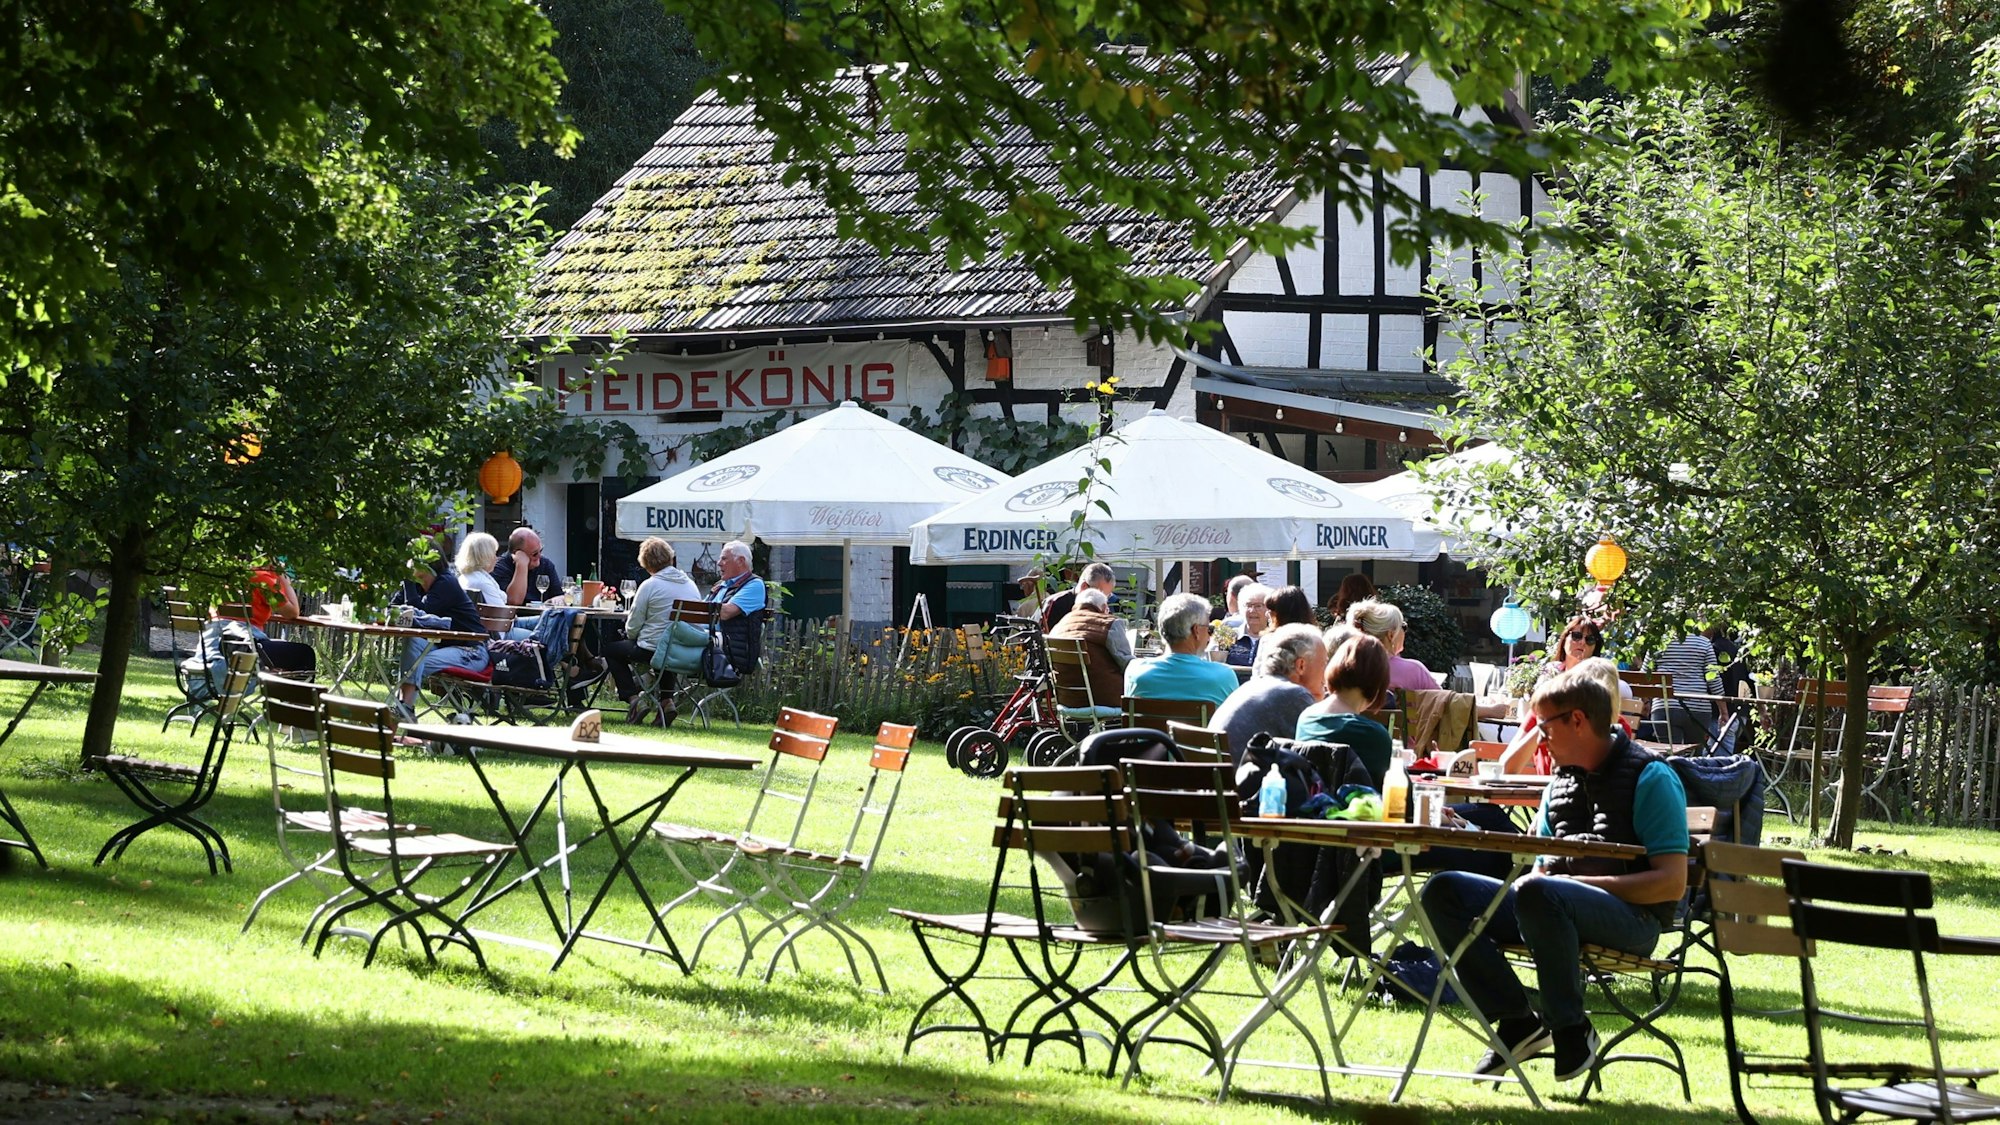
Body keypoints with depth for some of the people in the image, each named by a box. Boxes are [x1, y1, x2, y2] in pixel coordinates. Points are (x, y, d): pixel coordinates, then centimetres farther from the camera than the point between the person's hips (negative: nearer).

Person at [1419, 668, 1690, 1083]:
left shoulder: (1650, 779, -5)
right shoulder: (1561, 781, 19)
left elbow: (1672, 882, -12)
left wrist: (1579, 881, -17)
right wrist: (1534, 875, -3)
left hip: (1633, 917, -8)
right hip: (1557, 906, 8)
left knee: (1540, 896, -39)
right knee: (1444, 892, -7)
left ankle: (1572, 1029, -21)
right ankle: (1517, 1021, -10)